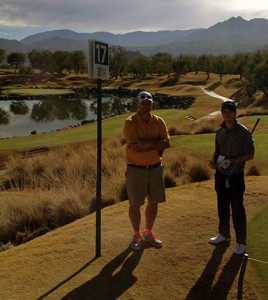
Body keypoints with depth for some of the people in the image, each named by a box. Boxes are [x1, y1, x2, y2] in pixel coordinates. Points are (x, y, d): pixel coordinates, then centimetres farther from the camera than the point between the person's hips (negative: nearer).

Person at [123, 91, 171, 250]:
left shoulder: (159, 121, 1)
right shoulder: (130, 123, -13)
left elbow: (167, 143, -10)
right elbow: (134, 147, -24)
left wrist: (148, 143, -23)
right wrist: (157, 144, -17)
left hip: (156, 168, 5)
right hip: (136, 169, -4)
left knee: (154, 202, 13)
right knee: (135, 204, 5)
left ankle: (148, 232, 33)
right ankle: (137, 235, 25)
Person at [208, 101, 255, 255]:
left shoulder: (243, 132, -12)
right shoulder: (220, 132, 6)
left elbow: (250, 154, -12)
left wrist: (230, 161, -20)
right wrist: (213, 160, -2)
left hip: (235, 176, -6)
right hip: (220, 175, 6)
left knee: (237, 209, 1)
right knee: (222, 207, 17)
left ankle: (241, 242, 14)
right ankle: (224, 234, 35)